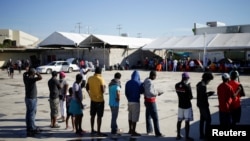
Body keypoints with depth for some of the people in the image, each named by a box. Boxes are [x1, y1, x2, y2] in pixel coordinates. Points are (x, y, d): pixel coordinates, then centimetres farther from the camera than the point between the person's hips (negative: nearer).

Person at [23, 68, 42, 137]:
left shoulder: (26, 78, 3)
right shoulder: (31, 79, -21)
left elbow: (24, 73, 26)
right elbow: (40, 77, -33)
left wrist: (28, 72, 10)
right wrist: (36, 73, -16)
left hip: (27, 98, 9)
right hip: (32, 99, -9)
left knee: (28, 113, 16)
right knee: (32, 114, -4)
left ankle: (29, 127, 28)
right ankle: (31, 130, 0)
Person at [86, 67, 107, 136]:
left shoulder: (90, 78, 1)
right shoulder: (101, 79, -16)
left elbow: (87, 88, 10)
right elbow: (103, 91, -19)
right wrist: (104, 87, 2)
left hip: (92, 100, 6)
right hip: (100, 100, -6)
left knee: (92, 115, 15)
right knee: (99, 116, 0)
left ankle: (92, 130, 24)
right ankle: (98, 132, 3)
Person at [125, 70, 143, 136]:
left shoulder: (128, 83, 2)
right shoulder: (139, 83, -12)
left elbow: (126, 93, 5)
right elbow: (141, 91, -3)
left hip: (129, 101, 6)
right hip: (136, 102, -6)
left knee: (130, 116, 16)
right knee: (135, 117, 0)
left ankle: (130, 130, 25)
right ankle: (133, 131, 2)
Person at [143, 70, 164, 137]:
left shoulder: (146, 80, 6)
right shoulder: (149, 82, -24)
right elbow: (150, 93, -29)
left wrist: (157, 91, 9)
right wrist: (157, 93, -16)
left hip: (147, 100, 10)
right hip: (151, 101, -10)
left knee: (148, 115, 19)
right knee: (155, 118, -4)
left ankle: (149, 130, 31)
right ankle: (157, 133, 0)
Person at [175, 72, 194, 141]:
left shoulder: (177, 85, -2)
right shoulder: (187, 86, -19)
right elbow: (191, 97, -14)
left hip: (180, 105, 6)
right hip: (187, 106, -6)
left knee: (179, 120, 14)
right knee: (187, 121, 2)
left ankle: (178, 135, 22)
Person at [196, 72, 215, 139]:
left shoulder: (199, 84, 8)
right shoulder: (203, 86, -22)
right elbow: (203, 96, -24)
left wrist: (208, 93, 8)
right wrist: (209, 94, -10)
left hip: (200, 104, 10)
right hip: (203, 105, -10)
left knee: (202, 119, 14)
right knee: (208, 119, 1)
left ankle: (201, 135, 20)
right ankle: (206, 135, 6)